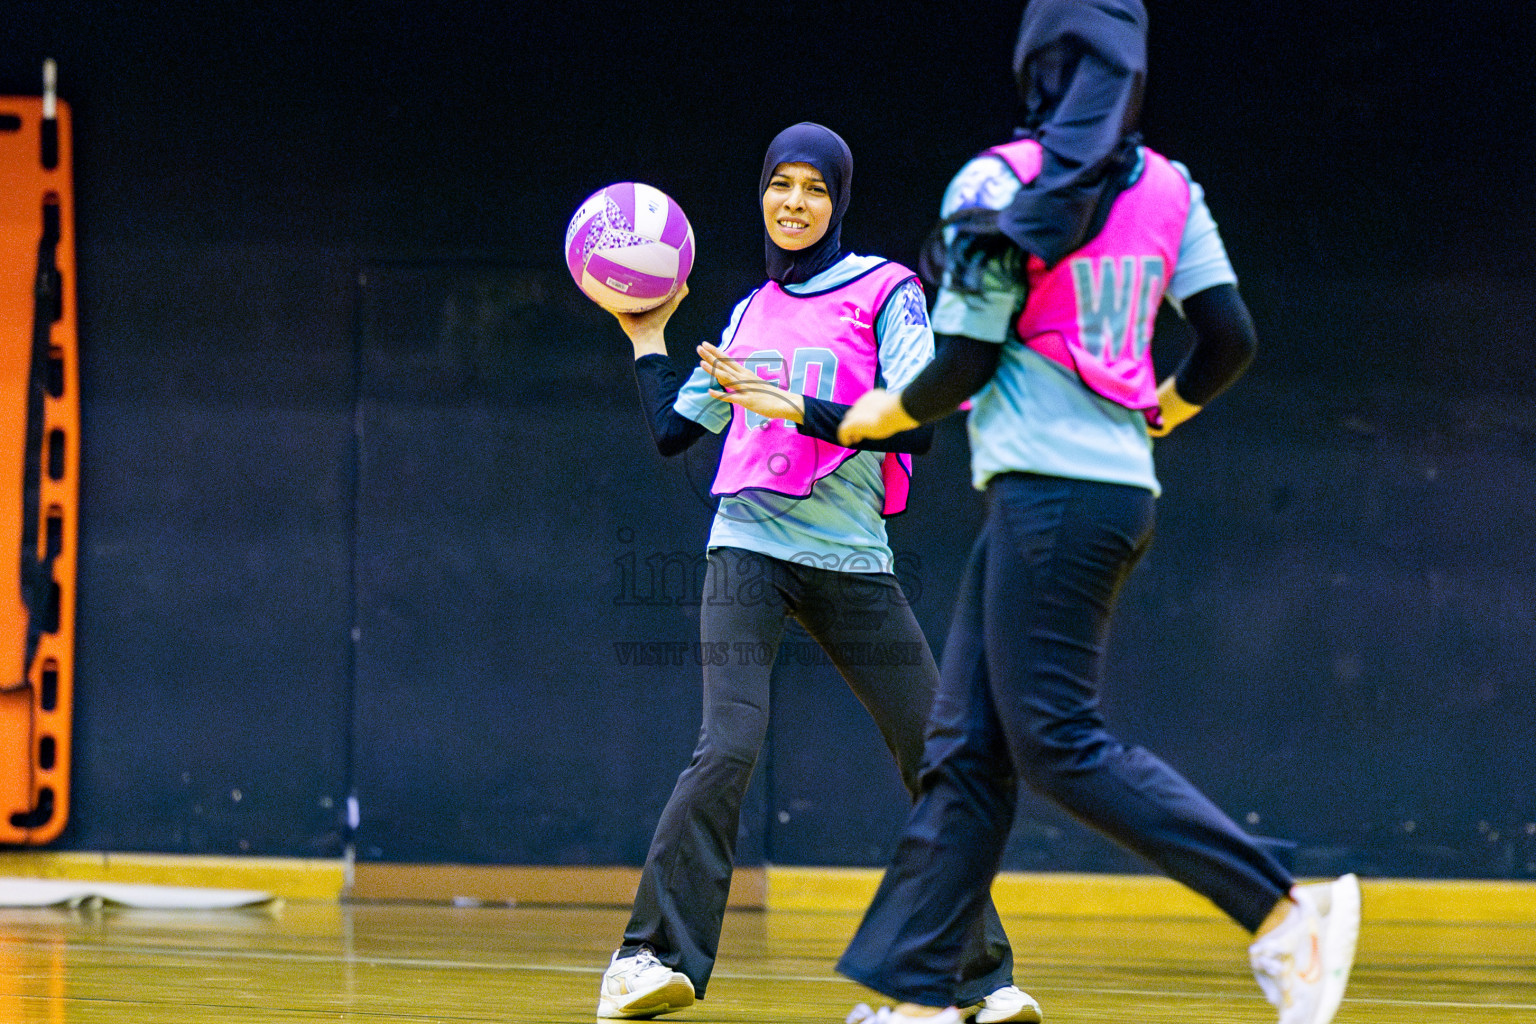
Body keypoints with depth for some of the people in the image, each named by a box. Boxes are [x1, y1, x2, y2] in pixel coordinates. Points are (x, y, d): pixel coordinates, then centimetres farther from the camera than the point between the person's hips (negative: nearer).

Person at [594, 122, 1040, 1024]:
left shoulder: (884, 295, 2)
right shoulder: (752, 312, 15)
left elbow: (920, 426, -12)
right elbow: (673, 429, 21)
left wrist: (803, 410, -20)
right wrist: (647, 336, 22)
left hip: (852, 561, -1)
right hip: (750, 551, 1)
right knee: (729, 746, -20)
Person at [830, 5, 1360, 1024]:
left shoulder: (1003, 181, -9)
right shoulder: (1167, 188, 10)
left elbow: (965, 360, -10)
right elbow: (1230, 338, 7)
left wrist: (884, 415, 9)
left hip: (1046, 492, -8)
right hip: (1126, 489, 8)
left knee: (1058, 739, -9)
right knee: (968, 746, 9)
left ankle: (1283, 909, -17)